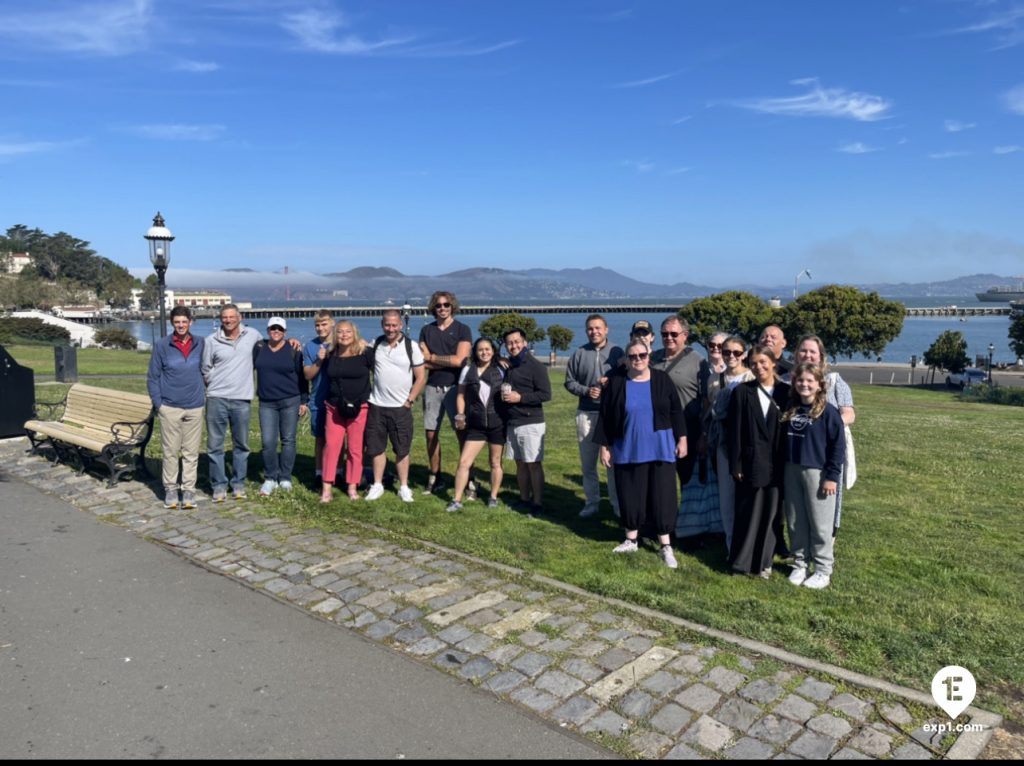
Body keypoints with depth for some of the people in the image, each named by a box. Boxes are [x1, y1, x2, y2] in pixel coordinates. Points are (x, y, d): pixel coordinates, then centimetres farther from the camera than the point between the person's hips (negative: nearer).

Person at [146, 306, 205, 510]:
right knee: (170, 452, 5)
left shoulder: (200, 344, 4)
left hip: (195, 407, 1)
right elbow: (152, 377, 2)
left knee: (191, 452, 5)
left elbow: (206, 370, 15)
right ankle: (170, 489, 15)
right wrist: (158, 403, -5)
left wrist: (203, 393, 8)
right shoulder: (161, 345, -1)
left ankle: (189, 490, 13)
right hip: (170, 407, -1)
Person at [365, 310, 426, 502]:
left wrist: (409, 401, -7)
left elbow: (421, 378, -3)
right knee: (376, 448, 8)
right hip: (376, 406, 3)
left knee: (402, 450, 5)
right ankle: (377, 485, 20)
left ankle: (404, 487, 14)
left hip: (401, 407, -2)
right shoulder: (375, 344, 4)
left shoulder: (411, 346, -5)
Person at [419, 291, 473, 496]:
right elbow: (422, 362, 1)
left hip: (455, 387, -4)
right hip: (432, 387, 4)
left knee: (462, 433, -6)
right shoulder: (426, 330, 11)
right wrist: (449, 361, -8)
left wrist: (432, 357, -2)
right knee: (431, 434, 7)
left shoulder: (462, 330, 1)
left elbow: (459, 360, -11)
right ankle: (435, 478, 19)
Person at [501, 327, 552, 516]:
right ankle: (524, 499, 21)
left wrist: (520, 397, -19)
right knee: (520, 464, 12)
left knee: (534, 464, -3)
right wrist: (505, 396, 8)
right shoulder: (509, 366, 14)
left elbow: (546, 394, -16)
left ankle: (537, 504, 3)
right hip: (512, 423, 7)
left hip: (531, 423, -7)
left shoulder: (535, 366, -9)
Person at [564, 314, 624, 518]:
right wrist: (586, 390, -9)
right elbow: (569, 382, 8)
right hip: (586, 414, 3)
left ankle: (618, 504, 13)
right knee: (587, 462, 11)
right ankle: (591, 502, 23)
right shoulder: (579, 353, 5)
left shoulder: (617, 352, 0)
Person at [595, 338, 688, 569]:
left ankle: (666, 545, 9)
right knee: (630, 494, 9)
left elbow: (676, 411, 4)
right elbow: (605, 417, 1)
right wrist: (604, 446, 1)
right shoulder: (615, 382, -2)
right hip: (628, 450, 1)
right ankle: (631, 539, 25)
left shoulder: (662, 379, -1)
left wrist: (681, 439, 2)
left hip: (660, 449, 0)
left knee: (662, 495, 0)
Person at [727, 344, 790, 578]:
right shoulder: (742, 392, -1)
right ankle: (742, 560, 15)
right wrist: (736, 465, -7)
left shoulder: (786, 392, 5)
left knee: (770, 513, 8)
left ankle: (763, 561, 20)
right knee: (749, 513, 3)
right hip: (751, 463, -2)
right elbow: (735, 431, -3)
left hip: (777, 464, 2)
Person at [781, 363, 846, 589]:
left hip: (817, 472, -5)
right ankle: (800, 563, 24)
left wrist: (832, 476, -12)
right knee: (795, 522, 11)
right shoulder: (790, 410, 7)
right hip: (792, 471, 5)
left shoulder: (828, 412, -10)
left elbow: (838, 445, -10)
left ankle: (823, 570, 14)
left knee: (820, 523, 3)